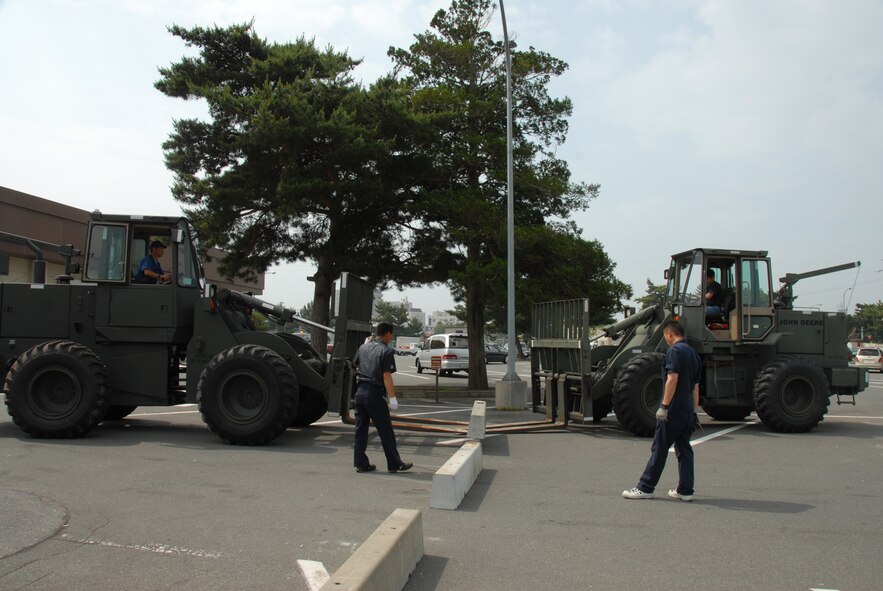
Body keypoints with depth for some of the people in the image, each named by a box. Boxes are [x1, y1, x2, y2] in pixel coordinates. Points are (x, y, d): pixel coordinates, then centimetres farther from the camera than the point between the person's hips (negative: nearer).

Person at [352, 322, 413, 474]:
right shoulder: (386, 352, -10)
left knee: (361, 429, 9)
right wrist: (392, 398, -15)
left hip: (360, 392, 6)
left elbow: (354, 363, 28)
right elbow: (386, 376, -16)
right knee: (386, 431, 2)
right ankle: (394, 464, 8)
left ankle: (360, 463, 11)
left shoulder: (363, 348, 10)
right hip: (375, 394, -6)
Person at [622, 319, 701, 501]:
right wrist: (694, 412, 22)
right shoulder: (693, 353, 16)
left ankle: (645, 488, 3)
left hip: (673, 411, -8)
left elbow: (672, 379, -21)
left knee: (659, 449, -3)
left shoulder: (675, 351, -12)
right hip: (688, 411, 8)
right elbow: (695, 387, 19)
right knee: (684, 450, 11)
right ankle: (685, 490, 12)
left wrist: (664, 406, -19)